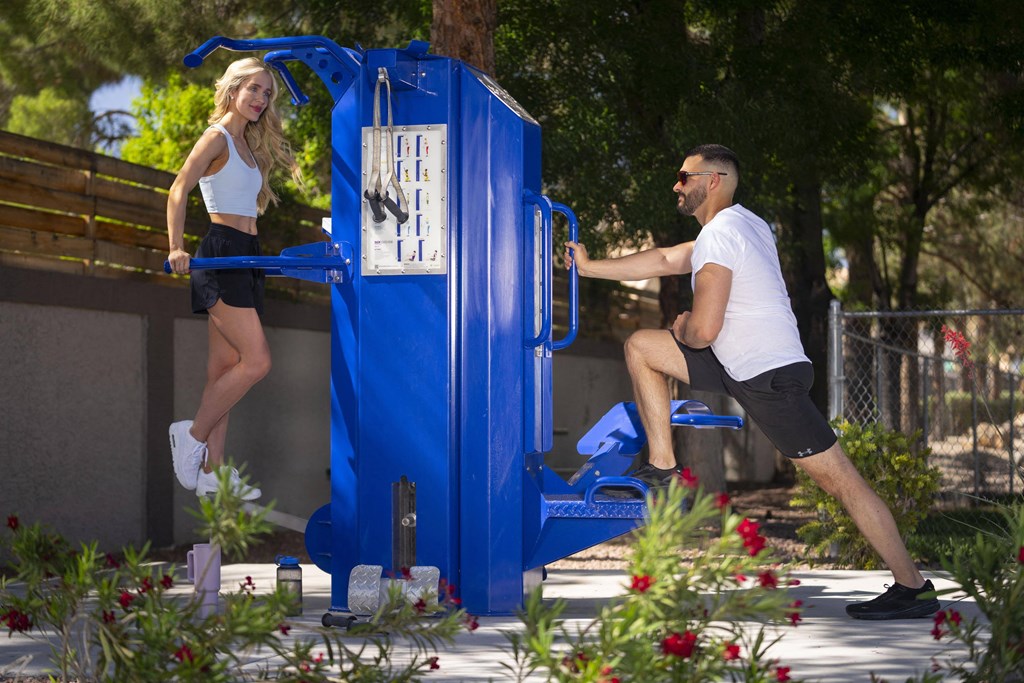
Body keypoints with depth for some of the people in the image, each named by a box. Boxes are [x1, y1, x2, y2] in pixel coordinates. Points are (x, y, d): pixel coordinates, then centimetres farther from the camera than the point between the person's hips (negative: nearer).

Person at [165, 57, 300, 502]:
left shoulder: (251, 145, 18)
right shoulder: (217, 138, -6)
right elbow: (178, 190, -15)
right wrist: (176, 248, -26)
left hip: (246, 256, 8)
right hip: (221, 253, -8)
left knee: (225, 366, 6)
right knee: (257, 360, -15)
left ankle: (210, 471, 7)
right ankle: (193, 435, -1)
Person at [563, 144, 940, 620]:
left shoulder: (718, 235, -16)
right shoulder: (740, 224, 15)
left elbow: (704, 330, -23)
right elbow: (664, 260, 25)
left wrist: (682, 329, 1)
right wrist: (590, 267, 26)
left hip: (769, 379, -10)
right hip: (740, 366, 10)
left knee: (839, 480, -8)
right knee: (641, 347, 10)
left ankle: (912, 589, -4)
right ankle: (662, 467, 12)